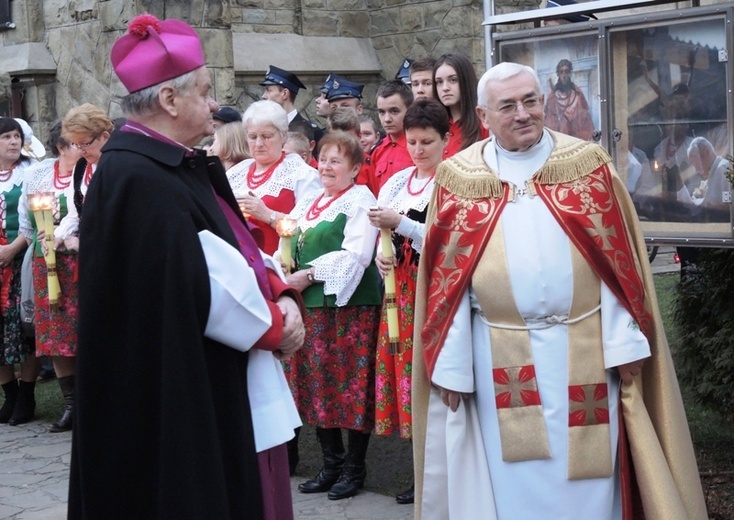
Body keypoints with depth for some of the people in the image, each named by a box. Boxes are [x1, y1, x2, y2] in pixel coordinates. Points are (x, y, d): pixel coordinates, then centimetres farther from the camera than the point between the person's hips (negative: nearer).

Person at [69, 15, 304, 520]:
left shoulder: (190, 167, 13)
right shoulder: (133, 178, -19)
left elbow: (240, 248, 14)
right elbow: (200, 286, -24)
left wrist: (282, 297, -5)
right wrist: (273, 326, -11)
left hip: (226, 384, 10)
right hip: (182, 396, -10)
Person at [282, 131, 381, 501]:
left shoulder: (360, 201, -6)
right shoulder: (309, 202, 17)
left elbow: (355, 256, -16)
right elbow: (294, 247, 22)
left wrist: (310, 274, -17)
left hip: (349, 304, -7)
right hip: (311, 305, 7)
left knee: (352, 385, -1)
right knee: (317, 384, 9)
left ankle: (355, 468, 10)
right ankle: (332, 463, 21)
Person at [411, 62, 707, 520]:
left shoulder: (588, 164, 3)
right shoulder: (459, 179, 2)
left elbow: (620, 260, 1)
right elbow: (447, 277, 1)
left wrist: (625, 341, -5)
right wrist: (451, 364, -3)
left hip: (584, 350, 0)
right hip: (502, 356, 0)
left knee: (587, 476, 7)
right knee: (514, 478, 9)